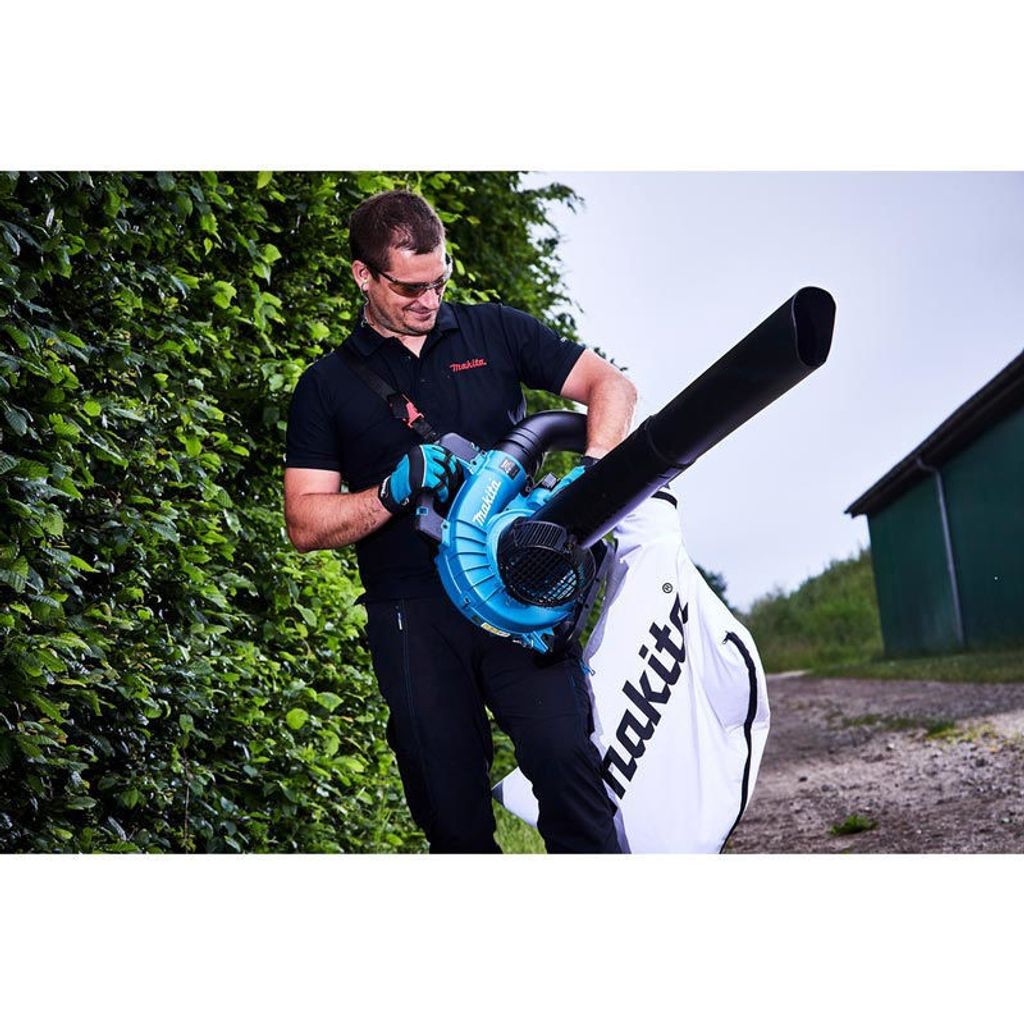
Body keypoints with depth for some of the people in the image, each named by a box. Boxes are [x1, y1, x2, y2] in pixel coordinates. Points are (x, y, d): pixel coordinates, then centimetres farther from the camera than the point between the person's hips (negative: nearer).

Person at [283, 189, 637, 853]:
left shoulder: (493, 332, 12)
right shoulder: (327, 386, 10)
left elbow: (611, 384, 8)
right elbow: (306, 524, 4)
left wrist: (594, 473, -12)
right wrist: (397, 490, -13)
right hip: (414, 616, 0)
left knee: (564, 759, -17)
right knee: (451, 811, 1)